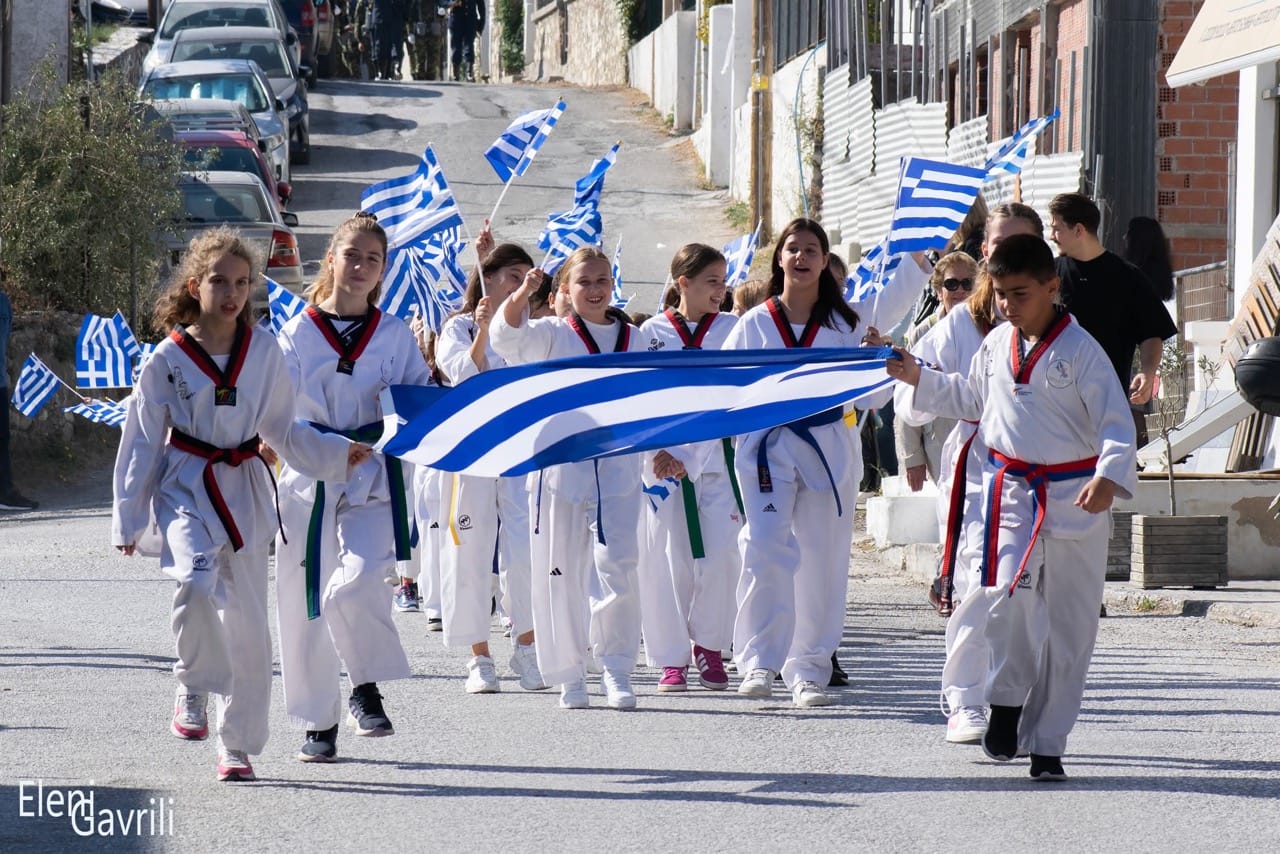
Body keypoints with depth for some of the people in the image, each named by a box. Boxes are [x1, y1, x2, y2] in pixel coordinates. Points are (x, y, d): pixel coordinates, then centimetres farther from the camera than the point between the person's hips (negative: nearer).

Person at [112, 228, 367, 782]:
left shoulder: (263, 351, 2)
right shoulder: (169, 358, -4)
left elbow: (282, 431, 13)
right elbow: (142, 442, 1)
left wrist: (337, 454, 0)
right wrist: (128, 520, 1)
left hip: (246, 491, 3)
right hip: (185, 488, -3)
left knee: (247, 622, 4)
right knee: (195, 586, -30)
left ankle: (238, 746, 17)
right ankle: (194, 690, -5)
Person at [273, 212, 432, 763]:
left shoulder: (395, 335, 7)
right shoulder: (299, 331, 5)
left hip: (373, 476, -1)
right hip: (309, 474, 1)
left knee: (356, 584, -23)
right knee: (304, 601, 2)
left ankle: (367, 686, 2)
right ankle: (318, 723, 17)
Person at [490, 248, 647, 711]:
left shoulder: (632, 339, 11)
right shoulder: (553, 334, 1)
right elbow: (507, 337, -20)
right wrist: (523, 294, -37)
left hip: (617, 467, 2)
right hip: (561, 462, -1)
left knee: (618, 568, -8)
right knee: (561, 576, 2)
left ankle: (617, 671, 1)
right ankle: (569, 674, 13)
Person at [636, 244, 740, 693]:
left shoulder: (732, 329, 7)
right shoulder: (652, 333, 6)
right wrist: (655, 453, -9)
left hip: (717, 456, 0)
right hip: (664, 459, 0)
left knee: (720, 556, -9)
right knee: (667, 560, -1)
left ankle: (709, 646, 10)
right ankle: (672, 658, 8)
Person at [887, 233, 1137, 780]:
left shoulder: (1079, 350, -8)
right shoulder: (995, 346, 8)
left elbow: (1116, 422, -11)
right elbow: (971, 399, 27)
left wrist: (1108, 477, -27)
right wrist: (917, 378, 18)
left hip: (1075, 498, -3)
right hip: (1011, 490, 3)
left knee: (1068, 625, 3)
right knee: (1008, 596, -20)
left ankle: (1046, 743, 12)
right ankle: (1007, 699, 4)